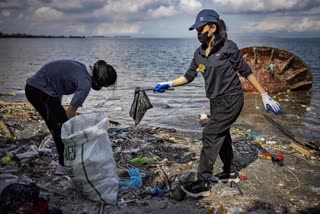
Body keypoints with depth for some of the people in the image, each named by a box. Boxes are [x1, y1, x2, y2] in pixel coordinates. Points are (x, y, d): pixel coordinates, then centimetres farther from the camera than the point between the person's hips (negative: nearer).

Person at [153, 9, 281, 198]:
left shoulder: (228, 47, -14)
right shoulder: (199, 53, 4)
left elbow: (246, 72, -9)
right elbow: (189, 76, 8)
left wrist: (265, 96, -7)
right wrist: (169, 84, -6)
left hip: (231, 99, -7)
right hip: (216, 101, 7)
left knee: (210, 135, -10)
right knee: (221, 135, 17)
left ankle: (203, 183, -2)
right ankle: (231, 172, 38)